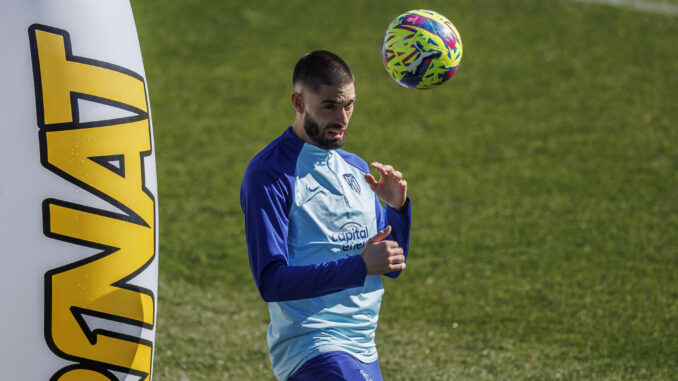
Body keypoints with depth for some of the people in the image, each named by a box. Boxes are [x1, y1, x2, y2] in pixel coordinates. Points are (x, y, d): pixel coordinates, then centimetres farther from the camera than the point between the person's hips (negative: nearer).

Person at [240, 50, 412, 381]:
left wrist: (398, 208, 0)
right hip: (309, 349, -8)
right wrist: (360, 266, -22)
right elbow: (271, 281, -15)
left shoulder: (356, 168, 16)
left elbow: (393, 266, 18)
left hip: (362, 350, 8)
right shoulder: (269, 175, -7)